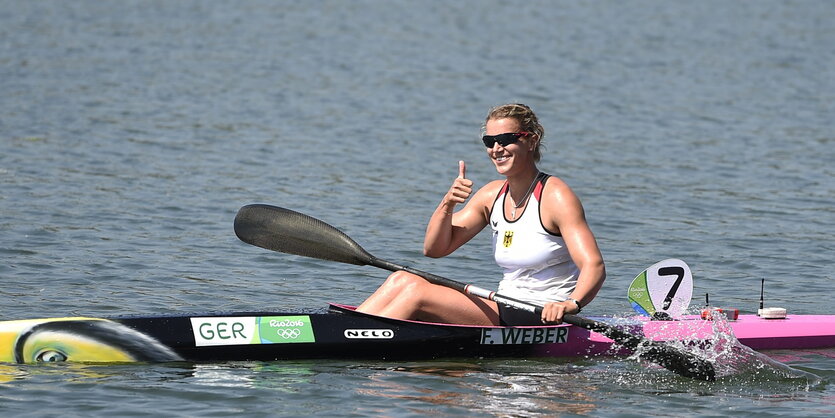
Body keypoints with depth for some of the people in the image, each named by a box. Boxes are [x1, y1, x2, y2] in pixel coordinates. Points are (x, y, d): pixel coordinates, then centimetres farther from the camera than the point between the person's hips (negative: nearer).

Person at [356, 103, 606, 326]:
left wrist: (571, 304, -42)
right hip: (506, 312, 8)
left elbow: (594, 266, -22)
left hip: (541, 319, -8)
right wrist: (447, 204, -9)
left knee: (416, 292, -18)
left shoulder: (555, 196, -12)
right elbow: (435, 249, 10)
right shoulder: (493, 195, 11)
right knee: (402, 280, -4)